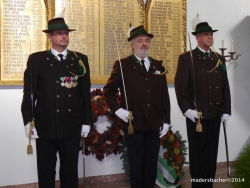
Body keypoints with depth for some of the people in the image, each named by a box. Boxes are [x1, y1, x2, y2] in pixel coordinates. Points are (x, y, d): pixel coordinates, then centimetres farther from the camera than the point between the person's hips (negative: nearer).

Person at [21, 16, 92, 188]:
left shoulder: (80, 60, 7)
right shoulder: (36, 59, 2)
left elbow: (86, 93, 6)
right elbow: (29, 93, -1)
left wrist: (86, 121, 3)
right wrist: (28, 121, -7)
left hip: (72, 127, 1)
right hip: (44, 126, -1)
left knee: (70, 171, 10)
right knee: (45, 172, 9)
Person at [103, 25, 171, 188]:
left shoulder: (158, 66, 11)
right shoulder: (123, 65, -2)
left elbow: (164, 96, 10)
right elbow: (108, 90, 2)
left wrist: (166, 120, 7)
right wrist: (117, 110, -11)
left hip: (154, 124, 4)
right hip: (133, 123, -4)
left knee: (152, 164, 10)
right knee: (136, 164, 6)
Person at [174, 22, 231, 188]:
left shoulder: (219, 59, 13)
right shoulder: (186, 58, -2)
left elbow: (225, 87, 11)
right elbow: (180, 85, -8)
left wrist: (226, 111, 6)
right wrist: (186, 109, -16)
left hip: (216, 113, 4)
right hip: (196, 113, -4)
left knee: (211, 151, 9)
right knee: (197, 152, 5)